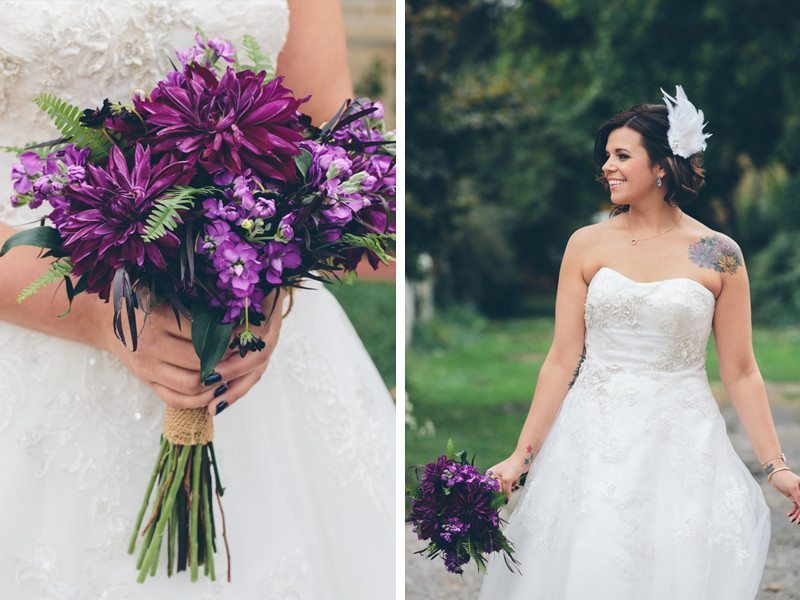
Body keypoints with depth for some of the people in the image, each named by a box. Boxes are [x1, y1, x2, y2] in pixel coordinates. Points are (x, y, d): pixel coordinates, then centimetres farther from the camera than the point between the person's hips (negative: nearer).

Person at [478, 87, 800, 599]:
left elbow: (741, 371, 1)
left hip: (683, 441, -1)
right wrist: (522, 455, -3)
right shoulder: (588, 245, 1)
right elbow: (562, 360, 0)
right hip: (594, 439, 1)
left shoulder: (719, 255, -3)